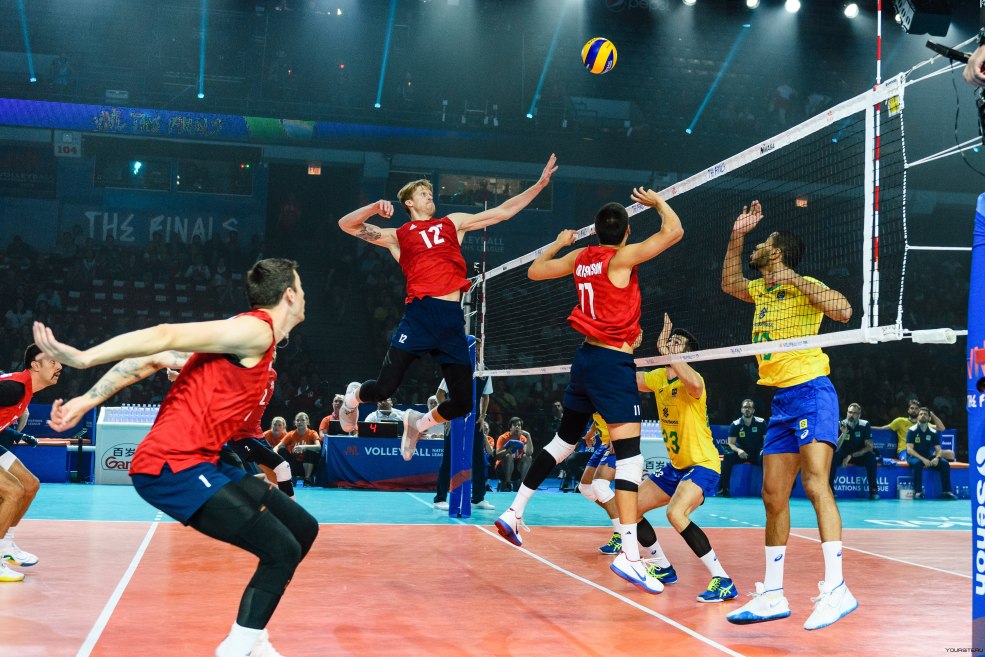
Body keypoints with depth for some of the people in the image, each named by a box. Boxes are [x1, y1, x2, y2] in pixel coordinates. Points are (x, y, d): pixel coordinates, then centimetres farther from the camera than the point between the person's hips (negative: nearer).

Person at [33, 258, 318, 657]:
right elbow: (166, 337, -18)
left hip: (196, 463, 10)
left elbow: (155, 359, 11)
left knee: (302, 528, 12)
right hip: (174, 467, -10)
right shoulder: (256, 330, -11)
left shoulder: (247, 334, 17)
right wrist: (84, 358, -23)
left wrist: (86, 402, 6)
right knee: (282, 550, -16)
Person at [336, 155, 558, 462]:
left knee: (462, 403, 0)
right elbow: (346, 224, 9)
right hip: (420, 313, -3)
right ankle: (353, 396, 28)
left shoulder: (453, 223, 23)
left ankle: (418, 422, 31)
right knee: (384, 389, -9)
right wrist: (375, 207, -7)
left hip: (453, 320, 3)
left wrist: (539, 184, 19)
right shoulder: (398, 236, 14)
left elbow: (502, 212, 23)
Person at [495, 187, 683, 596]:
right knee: (629, 453, -10)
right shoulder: (621, 257, -10)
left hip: (585, 358, 8)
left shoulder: (580, 257, 8)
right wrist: (657, 202, 5)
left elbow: (535, 271, 23)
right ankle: (629, 554, -17)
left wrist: (558, 243, 38)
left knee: (564, 441, 22)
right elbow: (673, 231, -14)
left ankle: (514, 513, 26)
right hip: (613, 362, -8)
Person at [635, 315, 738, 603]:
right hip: (675, 466, 9)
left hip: (703, 464, -9)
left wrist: (667, 351, -37)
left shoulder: (692, 383, -20)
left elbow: (693, 382, -44)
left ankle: (723, 582, -23)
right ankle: (663, 569, 26)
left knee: (676, 513, -32)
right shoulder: (658, 377, 4)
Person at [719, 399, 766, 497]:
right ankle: (724, 489, -27)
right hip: (741, 453, 1)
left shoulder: (761, 423, -3)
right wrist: (738, 450, -27)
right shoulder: (735, 425, -3)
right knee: (728, 456, -29)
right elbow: (731, 443, -5)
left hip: (757, 454, -1)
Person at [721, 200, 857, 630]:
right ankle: (772, 595, 10)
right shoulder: (762, 289, 19)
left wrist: (794, 278, -17)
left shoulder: (802, 286, -4)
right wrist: (737, 234, 27)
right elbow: (729, 284, 37)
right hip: (780, 400, 8)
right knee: (773, 497, 5)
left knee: (815, 484, -21)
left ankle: (836, 589, -24)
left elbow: (843, 311, -20)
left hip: (811, 392, -8)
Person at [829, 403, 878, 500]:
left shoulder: (864, 425, -12)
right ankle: (829, 489, -26)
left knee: (871, 456, -30)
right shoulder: (840, 425, -14)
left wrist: (851, 456, -24)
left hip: (860, 455, 0)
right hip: (843, 455, 0)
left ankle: (873, 490, -24)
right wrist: (844, 434, -37)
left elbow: (869, 447, -16)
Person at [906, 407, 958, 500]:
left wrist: (936, 458, -23)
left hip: (928, 456, 4)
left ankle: (946, 491, -11)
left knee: (945, 464, -19)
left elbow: (938, 450, 1)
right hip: (914, 457, -4)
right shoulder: (912, 431, -8)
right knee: (917, 463, -38)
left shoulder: (933, 432, 3)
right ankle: (918, 492, -32)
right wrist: (922, 459, -30)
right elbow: (909, 450, -16)